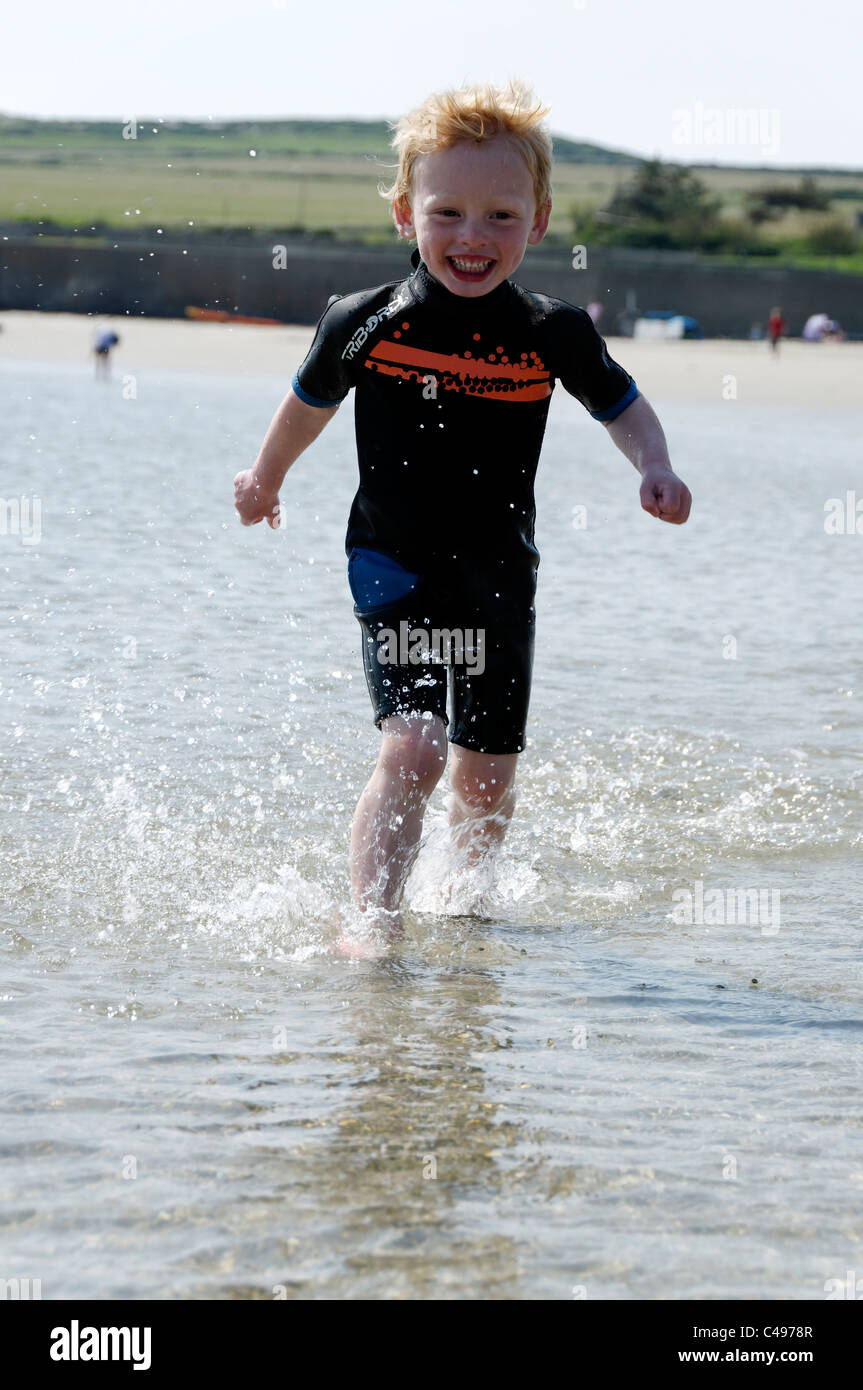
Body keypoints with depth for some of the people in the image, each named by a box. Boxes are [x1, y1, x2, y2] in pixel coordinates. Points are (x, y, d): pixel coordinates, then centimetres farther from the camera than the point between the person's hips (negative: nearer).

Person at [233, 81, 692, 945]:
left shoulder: (553, 336, -7)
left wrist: (655, 469, -12)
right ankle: (373, 923, -16)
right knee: (411, 749, -19)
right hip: (394, 569, -2)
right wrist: (265, 479, 27)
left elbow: (621, 406, 9)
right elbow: (311, 400, 11)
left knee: (487, 774, 11)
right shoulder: (364, 324, -9)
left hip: (498, 581, 3)